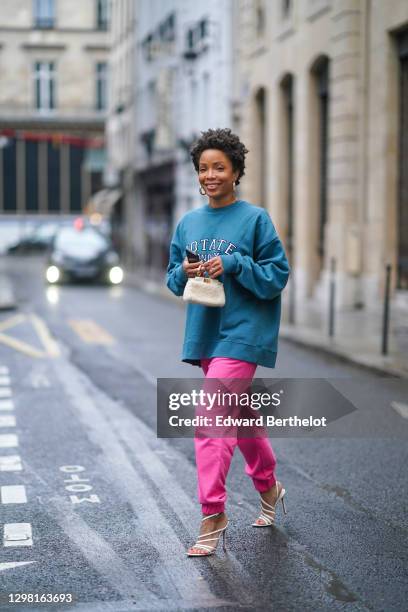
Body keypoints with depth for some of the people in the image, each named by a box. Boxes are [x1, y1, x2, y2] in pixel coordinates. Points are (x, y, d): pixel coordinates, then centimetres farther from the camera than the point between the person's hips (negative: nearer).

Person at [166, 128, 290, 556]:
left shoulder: (255, 219, -6)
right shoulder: (189, 223, 10)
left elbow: (278, 276, -8)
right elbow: (173, 279, 14)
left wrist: (233, 265, -19)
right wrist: (184, 273, -8)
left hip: (242, 333, -6)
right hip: (203, 333, 6)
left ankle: (212, 515, -8)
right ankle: (269, 487, 38)